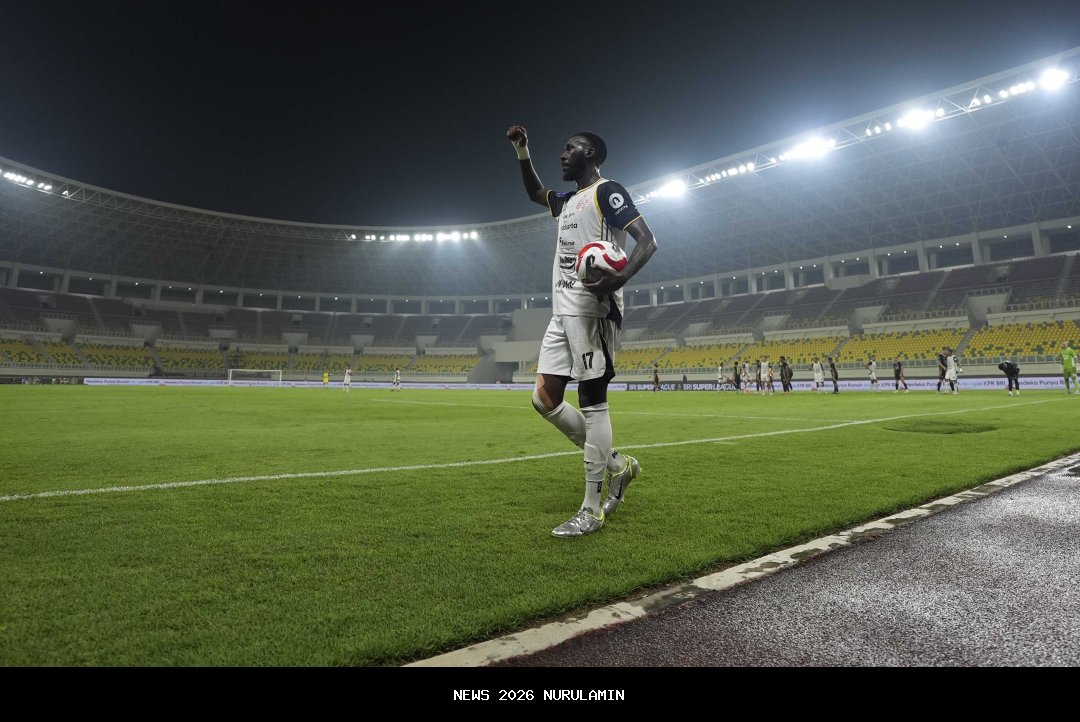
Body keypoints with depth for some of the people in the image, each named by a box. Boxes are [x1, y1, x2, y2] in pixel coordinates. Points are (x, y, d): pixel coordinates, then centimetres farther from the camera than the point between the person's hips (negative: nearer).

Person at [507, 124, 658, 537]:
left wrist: (621, 277, -30)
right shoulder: (568, 201, 24)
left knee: (592, 401, -8)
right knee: (544, 398, 5)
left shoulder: (607, 192, -1)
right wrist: (522, 151, 34)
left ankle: (592, 511, -1)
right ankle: (616, 465, 16)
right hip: (562, 311, 9)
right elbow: (535, 192, 45)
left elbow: (647, 241, -11)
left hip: (592, 309, -9)